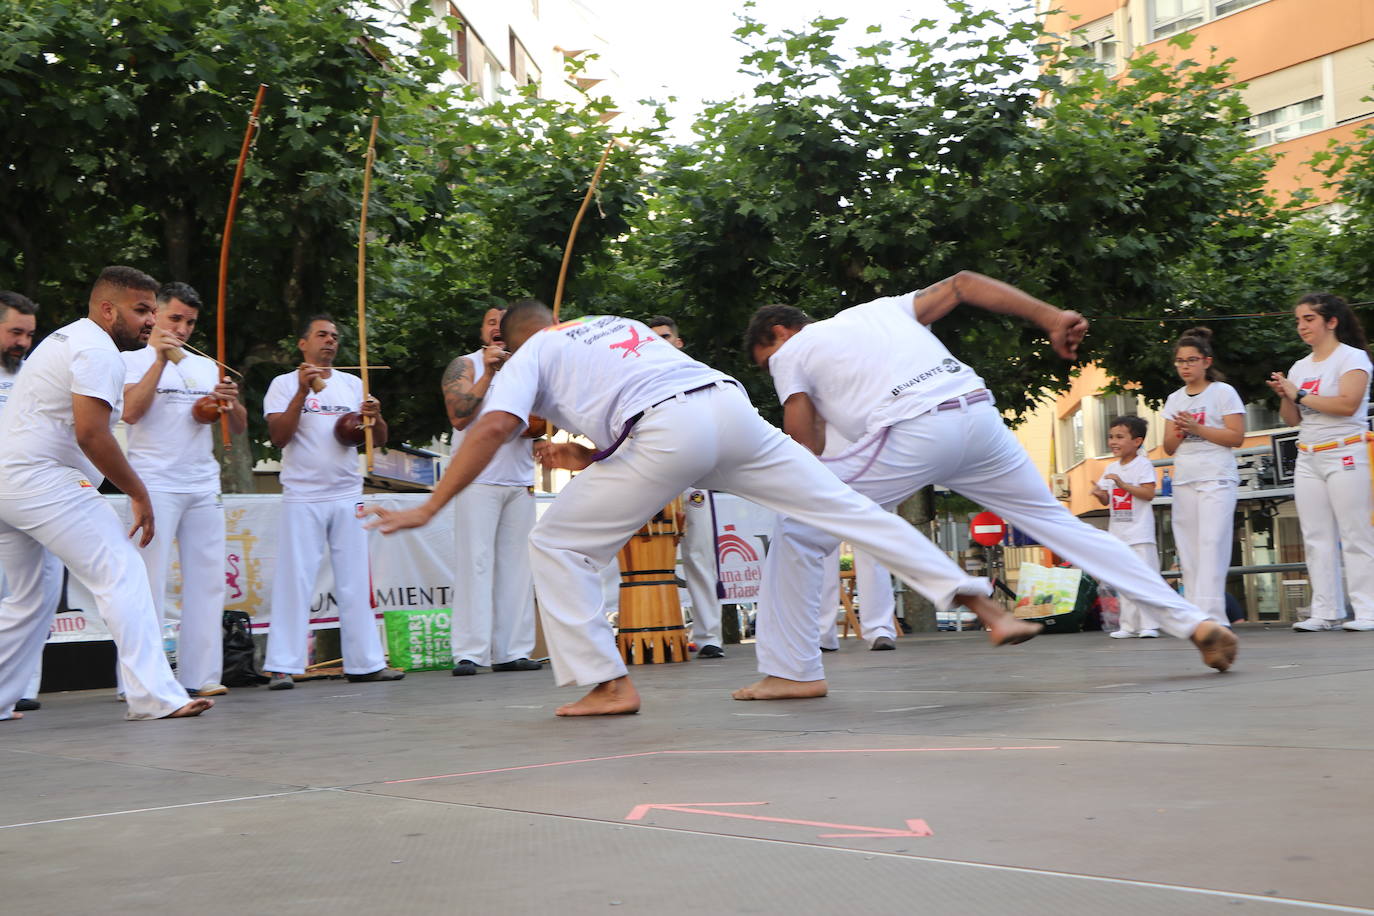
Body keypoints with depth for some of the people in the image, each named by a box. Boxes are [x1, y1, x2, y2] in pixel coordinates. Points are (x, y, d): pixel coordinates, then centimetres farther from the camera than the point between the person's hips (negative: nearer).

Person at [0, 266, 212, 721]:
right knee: (122, 575, -11)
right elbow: (92, 435, -19)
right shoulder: (99, 352, -10)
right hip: (42, 480, -11)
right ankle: (153, 696, -16)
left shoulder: (65, 339, 23)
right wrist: (139, 494, -11)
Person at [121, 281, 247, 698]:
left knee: (206, 581, 2)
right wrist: (161, 359, -14)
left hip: (204, 487, 5)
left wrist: (232, 403, -6)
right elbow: (130, 412, -13)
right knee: (150, 581, -8)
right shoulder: (134, 360, 5)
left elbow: (240, 427, 16)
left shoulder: (206, 366, 19)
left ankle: (200, 675, 6)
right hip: (155, 485, -5)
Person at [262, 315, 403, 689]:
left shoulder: (352, 384, 14)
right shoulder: (285, 384, 3)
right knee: (294, 580, -5)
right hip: (303, 497, -4)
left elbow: (380, 439, 10)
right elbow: (278, 437, -10)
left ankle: (365, 662, 10)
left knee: (355, 581, 6)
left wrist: (375, 417, -12)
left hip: (348, 495, 4)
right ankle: (282, 666, -1)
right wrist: (303, 391, -17)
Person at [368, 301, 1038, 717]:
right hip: (731, 406, 6)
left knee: (556, 545, 10)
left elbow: (492, 429, 1)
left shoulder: (529, 356, 18)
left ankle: (608, 684, 6)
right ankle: (985, 607, 10)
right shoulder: (618, 325, 37)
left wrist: (429, 509, 4)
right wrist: (589, 459, 32)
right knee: (846, 508, 10)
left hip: (668, 435, -6)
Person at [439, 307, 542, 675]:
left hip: (520, 482, 5)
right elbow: (459, 416, -10)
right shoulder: (465, 366, 5)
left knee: (515, 565, 2)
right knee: (476, 563, -9)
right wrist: (488, 374, -14)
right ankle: (469, 653, -10)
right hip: (478, 480, -5)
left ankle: (512, 651, 4)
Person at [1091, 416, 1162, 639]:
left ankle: (1149, 624, -4)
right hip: (1117, 532, 7)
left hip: (1140, 532, -7)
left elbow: (1149, 494, -15)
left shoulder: (1142, 464, -5)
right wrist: (1100, 494, -7)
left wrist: (1123, 484, -21)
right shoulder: (1111, 468, 14)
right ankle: (1129, 625, 12)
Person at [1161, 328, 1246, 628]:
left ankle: (1211, 614, -20)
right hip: (1184, 481, 6)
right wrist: (1178, 432, -6)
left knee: (1211, 544, -15)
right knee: (1188, 550, 2)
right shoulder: (1174, 399, 16)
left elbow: (1236, 437, -7)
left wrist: (1198, 428, -15)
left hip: (1217, 479, -6)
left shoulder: (1223, 392, 1)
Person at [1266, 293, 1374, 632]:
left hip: (1345, 455, -7)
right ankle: (1326, 612, 5)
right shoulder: (1300, 367, 15)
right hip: (1308, 459, 7)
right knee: (1317, 538, 3)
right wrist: (1284, 397, -3)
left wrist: (1300, 395, -13)